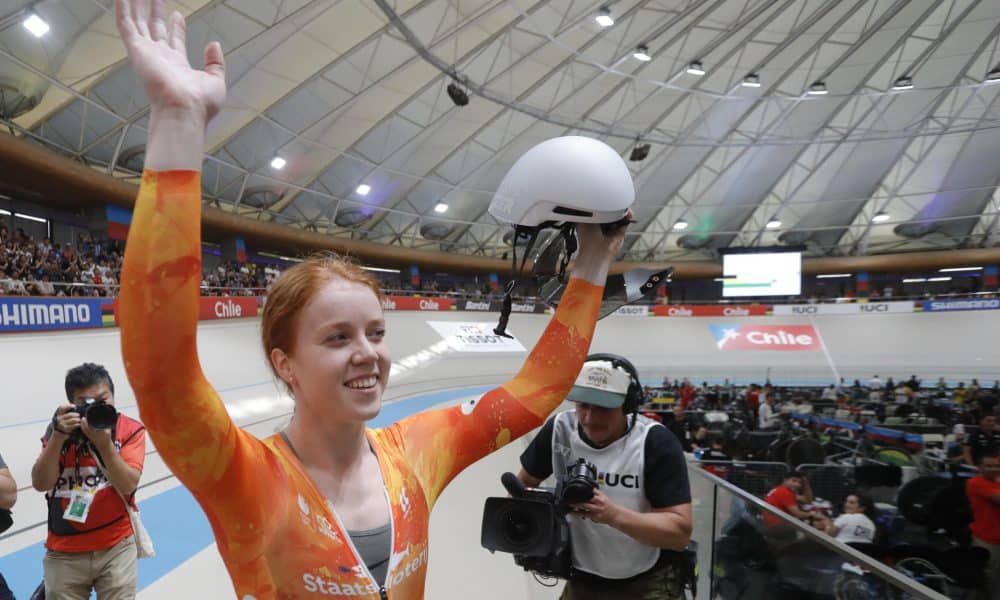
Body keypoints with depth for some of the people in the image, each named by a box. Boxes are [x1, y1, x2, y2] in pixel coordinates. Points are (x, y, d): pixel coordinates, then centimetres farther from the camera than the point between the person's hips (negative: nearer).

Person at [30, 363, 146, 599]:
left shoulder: (130, 430, -7)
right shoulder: (60, 429, 0)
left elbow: (128, 486, -16)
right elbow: (40, 484, -10)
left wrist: (104, 442, -26)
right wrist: (59, 436, -22)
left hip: (116, 546, -1)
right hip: (64, 551, 2)